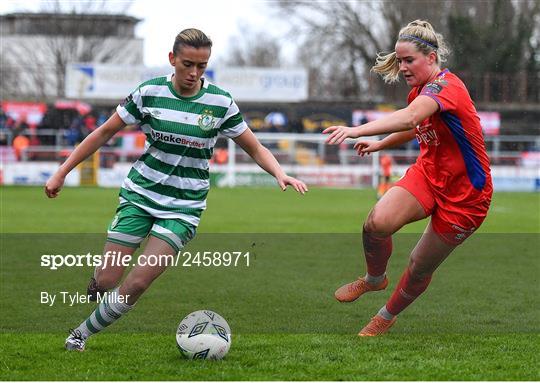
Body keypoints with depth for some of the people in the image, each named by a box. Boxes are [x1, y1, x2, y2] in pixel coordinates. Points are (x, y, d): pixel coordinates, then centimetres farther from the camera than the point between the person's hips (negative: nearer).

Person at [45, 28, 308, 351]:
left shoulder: (221, 102, -7)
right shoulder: (150, 92, -6)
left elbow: (256, 148, 2)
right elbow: (105, 132, 3)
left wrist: (280, 173, -18)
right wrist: (62, 172, 4)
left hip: (184, 206, -1)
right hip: (140, 193, 1)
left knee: (136, 284, -13)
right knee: (105, 281, -7)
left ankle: (81, 334, 8)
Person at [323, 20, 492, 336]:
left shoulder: (445, 84, -24)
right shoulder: (421, 90, 5)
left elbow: (410, 117, -46)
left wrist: (359, 130, -56)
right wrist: (380, 144, 28)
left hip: (465, 194, -7)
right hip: (428, 174, 7)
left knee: (419, 268, 4)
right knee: (377, 222, -21)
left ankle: (387, 317, 32)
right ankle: (374, 278, 8)